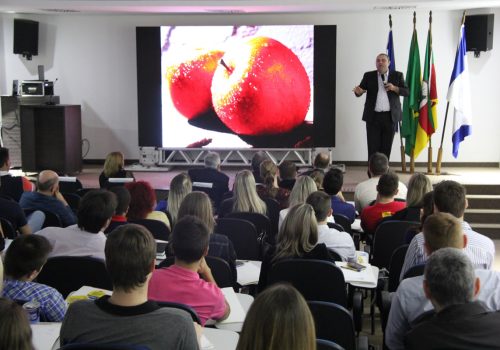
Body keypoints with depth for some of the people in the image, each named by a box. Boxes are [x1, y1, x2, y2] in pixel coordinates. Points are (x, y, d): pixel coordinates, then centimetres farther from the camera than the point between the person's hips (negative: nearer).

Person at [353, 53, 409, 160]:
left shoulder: (397, 75, 6)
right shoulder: (369, 76, 8)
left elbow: (407, 92, 4)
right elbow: (361, 89, 2)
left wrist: (394, 88, -13)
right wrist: (358, 91, -21)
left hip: (390, 117, 0)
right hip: (373, 117, 0)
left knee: (386, 147, 5)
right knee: (373, 147, 0)